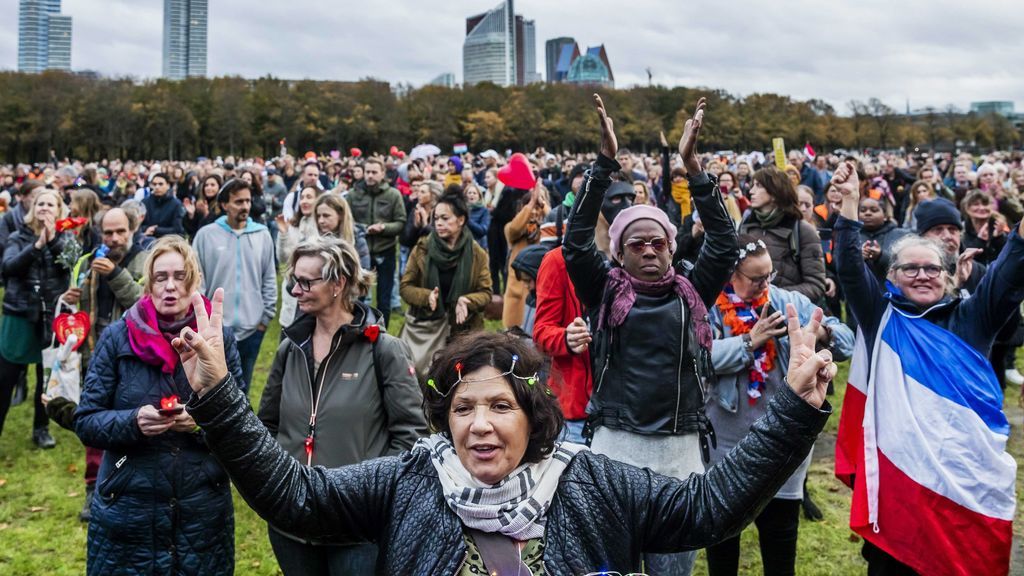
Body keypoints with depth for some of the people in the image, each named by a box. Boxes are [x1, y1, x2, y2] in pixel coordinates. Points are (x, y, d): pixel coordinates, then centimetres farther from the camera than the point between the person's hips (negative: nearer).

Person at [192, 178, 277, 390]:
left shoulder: (262, 235, 2)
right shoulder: (206, 235, -4)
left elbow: (269, 280, 7)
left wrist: (266, 316, 3)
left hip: (252, 328, 2)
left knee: (243, 387, 15)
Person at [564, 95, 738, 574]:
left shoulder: (691, 292, 5)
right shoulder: (605, 291, 1)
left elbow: (724, 242, -5)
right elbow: (576, 240, -10)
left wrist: (692, 166, -12)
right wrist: (606, 162, -16)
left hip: (680, 447, 2)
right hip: (615, 442, -1)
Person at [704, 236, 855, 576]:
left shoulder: (791, 303, 1)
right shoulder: (710, 308, -6)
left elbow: (846, 341, -1)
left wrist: (823, 333, -22)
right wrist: (751, 340, -21)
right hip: (726, 442, -1)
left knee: (781, 529, 11)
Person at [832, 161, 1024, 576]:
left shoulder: (971, 319, 9)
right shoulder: (882, 317, 6)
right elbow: (849, 267, -3)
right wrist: (850, 202, -12)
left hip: (970, 475, 2)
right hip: (898, 471, -1)